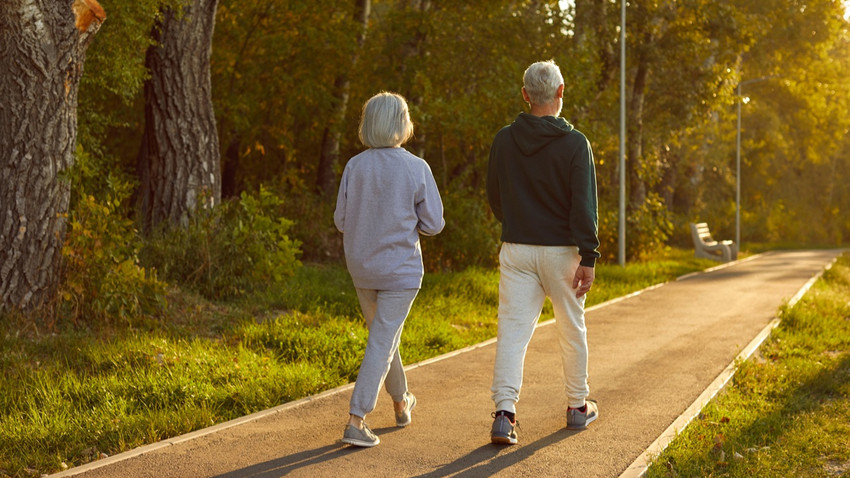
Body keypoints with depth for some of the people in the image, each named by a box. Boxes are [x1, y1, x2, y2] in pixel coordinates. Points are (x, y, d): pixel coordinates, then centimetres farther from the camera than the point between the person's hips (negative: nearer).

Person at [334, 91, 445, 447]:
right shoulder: (416, 169, -14)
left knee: (383, 335, 22)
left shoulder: (355, 166, -6)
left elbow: (342, 221, -1)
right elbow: (433, 224, -9)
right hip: (401, 270, -4)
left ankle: (401, 404, 39)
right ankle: (355, 422, -6)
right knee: (381, 344, 0)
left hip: (361, 267, 4)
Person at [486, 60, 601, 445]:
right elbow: (584, 206, -15)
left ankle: (504, 412, -14)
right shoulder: (574, 144, -10)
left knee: (512, 330, -1)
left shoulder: (504, 140, 0)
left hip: (516, 250, 2)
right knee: (572, 330, 14)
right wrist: (588, 259, -13)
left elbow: (494, 197, 10)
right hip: (561, 250, -2)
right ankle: (578, 406, 27)